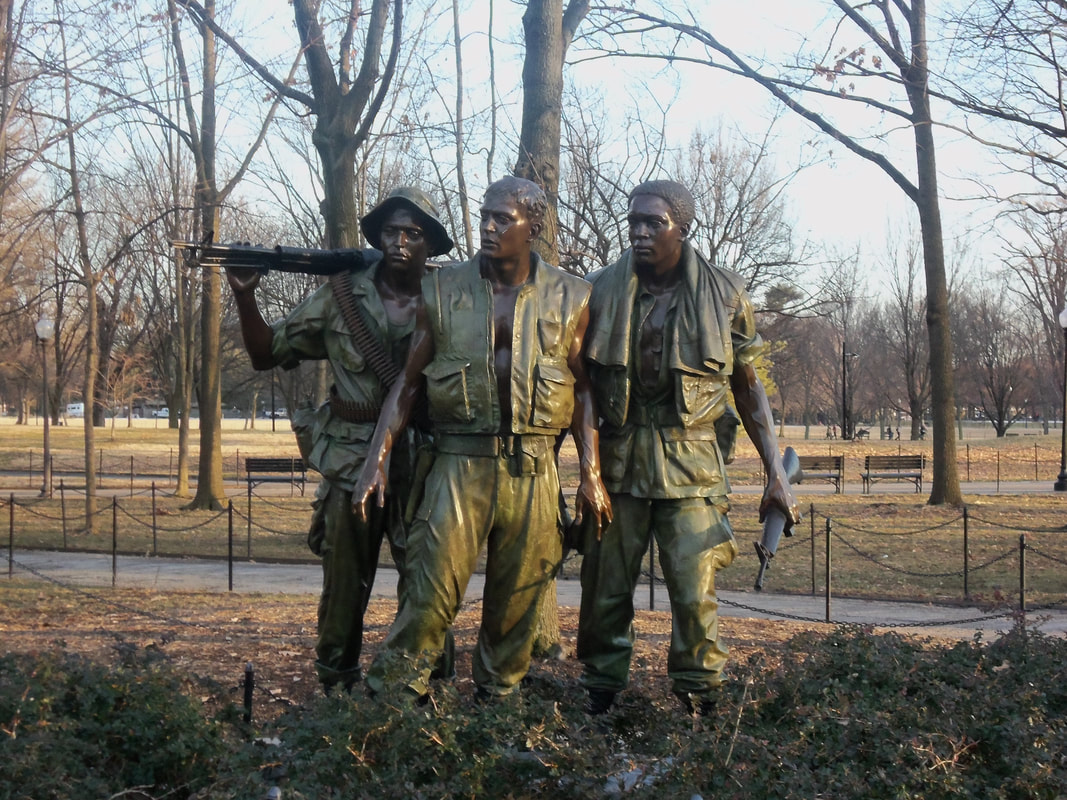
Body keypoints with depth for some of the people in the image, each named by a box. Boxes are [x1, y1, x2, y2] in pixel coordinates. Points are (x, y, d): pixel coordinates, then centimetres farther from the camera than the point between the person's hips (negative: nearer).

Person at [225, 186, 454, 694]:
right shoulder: (340, 298, 4)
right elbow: (268, 353, 8)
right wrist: (245, 295, -6)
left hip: (422, 466, 0)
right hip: (350, 464, 1)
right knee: (344, 585, 5)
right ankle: (336, 693, 17)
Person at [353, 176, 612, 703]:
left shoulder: (568, 298, 6)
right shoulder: (442, 293, 4)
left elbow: (583, 390, 10)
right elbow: (408, 383, 8)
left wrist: (591, 475, 2)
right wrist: (376, 461, 0)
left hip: (533, 470, 1)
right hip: (459, 465, -1)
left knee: (518, 600, 7)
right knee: (433, 589, -11)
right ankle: (389, 698, 1)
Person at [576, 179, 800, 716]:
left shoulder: (724, 296, 1)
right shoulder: (600, 291, 3)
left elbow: (749, 390, 8)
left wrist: (777, 474, 3)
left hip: (690, 464, -1)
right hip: (616, 461, 1)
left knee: (696, 596, -6)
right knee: (605, 591, 5)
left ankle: (697, 706, 8)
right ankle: (598, 705, 18)